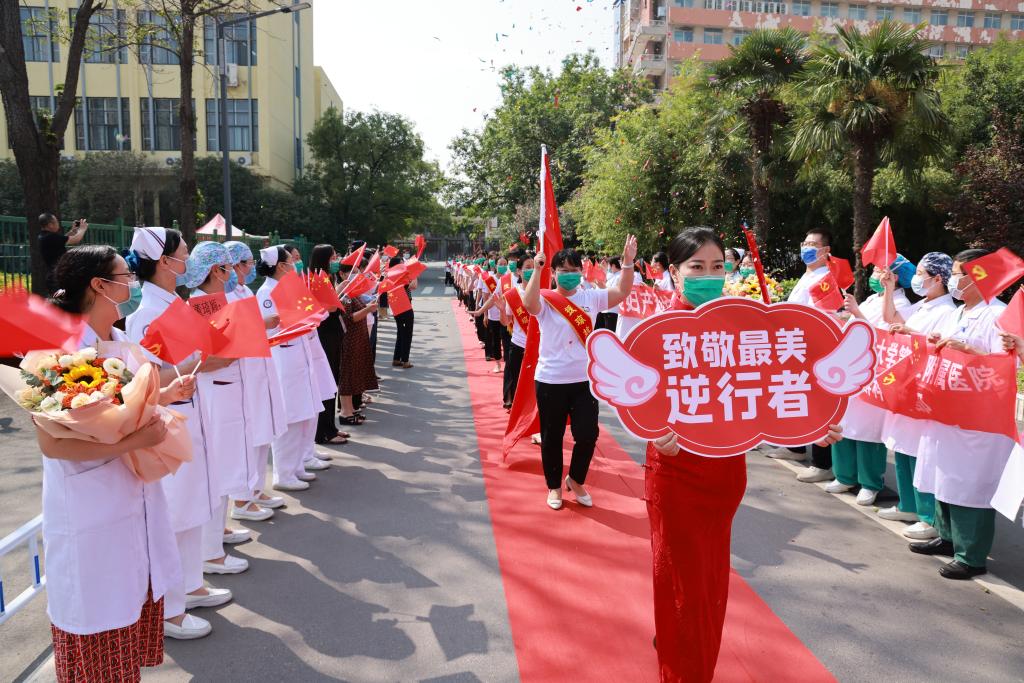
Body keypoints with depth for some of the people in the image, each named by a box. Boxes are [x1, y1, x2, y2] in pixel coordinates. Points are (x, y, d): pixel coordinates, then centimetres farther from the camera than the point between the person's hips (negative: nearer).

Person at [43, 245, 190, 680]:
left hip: (135, 501, 8)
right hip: (90, 516, -8)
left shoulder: (119, 343, 5)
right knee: (97, 641, 9)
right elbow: (52, 442, -25)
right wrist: (134, 441, -27)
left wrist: (163, 396, 3)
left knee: (135, 608, 20)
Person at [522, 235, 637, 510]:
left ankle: (576, 480, 29)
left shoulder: (591, 297, 4)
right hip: (551, 380, -3)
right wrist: (538, 269, -32)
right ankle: (554, 486, 29)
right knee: (552, 437, 9)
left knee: (588, 434, 3)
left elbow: (622, 292, 0)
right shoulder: (546, 300, -8)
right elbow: (528, 304, -29)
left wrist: (628, 263, -11)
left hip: (585, 379, 3)